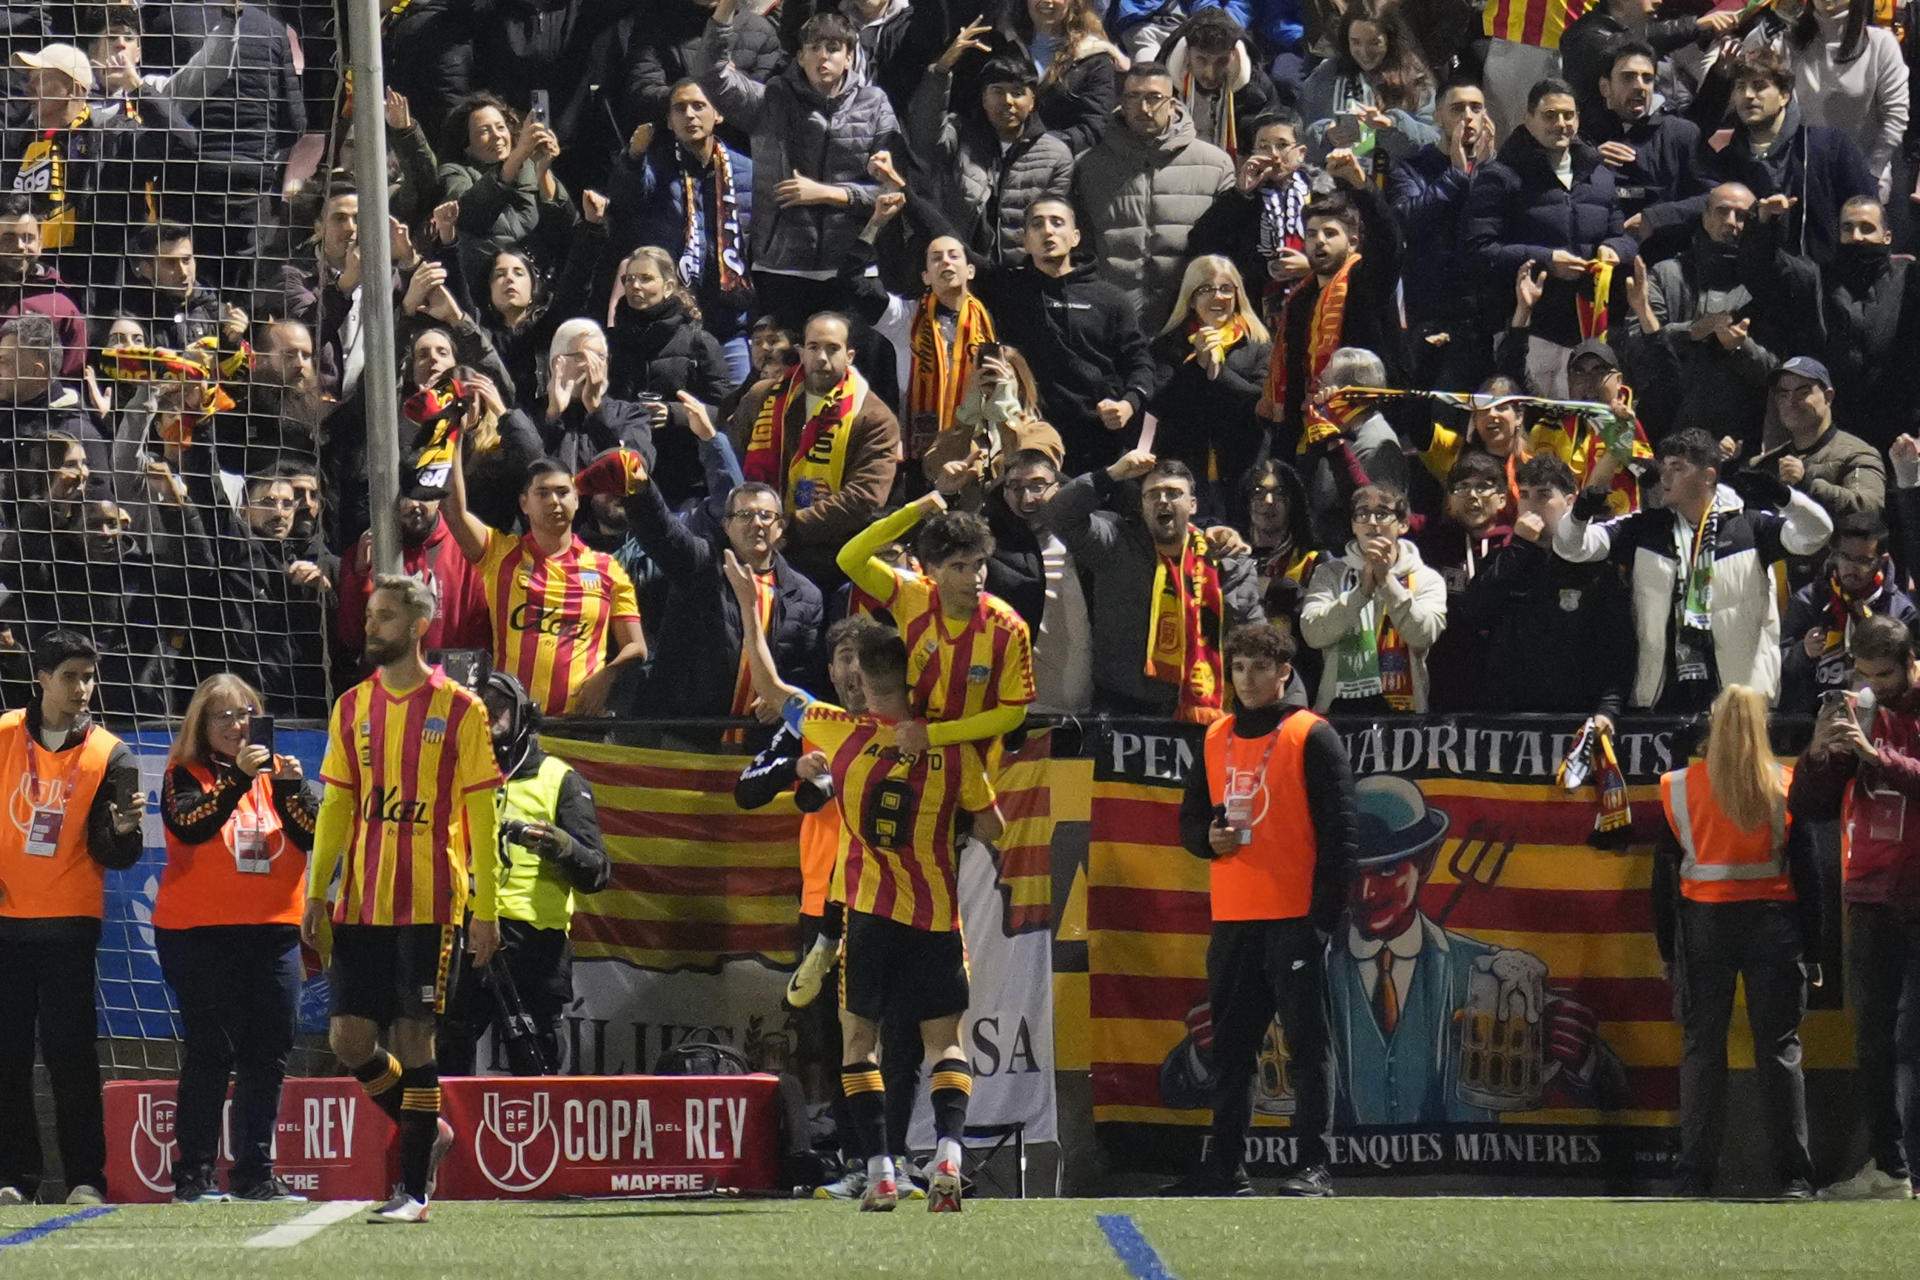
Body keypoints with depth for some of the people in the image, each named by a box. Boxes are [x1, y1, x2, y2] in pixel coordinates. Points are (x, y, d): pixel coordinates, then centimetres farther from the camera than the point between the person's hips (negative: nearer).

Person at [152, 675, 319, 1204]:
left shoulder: (276, 771, 13)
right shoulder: (185, 776, 2)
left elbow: (312, 835, 1)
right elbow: (190, 825, -18)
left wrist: (289, 785, -15)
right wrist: (239, 777, -26)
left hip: (272, 931, 4)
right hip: (199, 933, -4)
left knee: (268, 1053, 3)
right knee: (210, 1053, -7)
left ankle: (257, 1174, 9)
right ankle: (194, 1175, -4)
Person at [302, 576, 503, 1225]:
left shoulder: (459, 709, -2)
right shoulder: (352, 708, 10)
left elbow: (482, 815, -2)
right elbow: (335, 806, 13)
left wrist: (486, 908, -6)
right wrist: (316, 891, 5)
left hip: (431, 904, -5)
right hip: (362, 903, 5)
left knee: (413, 1036, -5)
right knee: (349, 1038, 1)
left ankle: (414, 1189, 1)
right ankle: (426, 1131, 24)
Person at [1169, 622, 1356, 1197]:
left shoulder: (1311, 737, -3)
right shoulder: (1216, 740, 15)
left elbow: (1339, 828, -6)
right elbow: (1189, 819, 21)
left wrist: (1325, 911, -13)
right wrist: (1208, 838, -3)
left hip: (1295, 918, -6)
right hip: (1232, 919, 6)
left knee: (1307, 1042, -5)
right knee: (1230, 1045, 9)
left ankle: (1313, 1166, -5)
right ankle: (1225, 1166, 14)